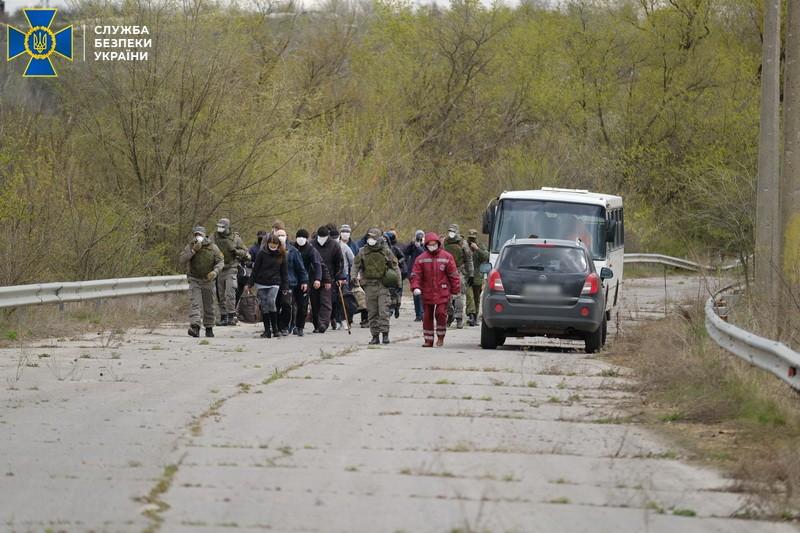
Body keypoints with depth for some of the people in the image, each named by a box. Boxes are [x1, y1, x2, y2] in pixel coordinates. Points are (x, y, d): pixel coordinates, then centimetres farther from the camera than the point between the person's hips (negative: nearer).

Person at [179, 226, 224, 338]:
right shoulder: (190, 247, -2)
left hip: (208, 280, 1)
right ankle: (195, 327, -28)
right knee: (194, 303, -18)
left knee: (209, 306, 9)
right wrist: (193, 251, -21)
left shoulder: (213, 247, -2)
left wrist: (215, 272, -23)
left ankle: (209, 328, 24)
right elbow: (182, 260, -12)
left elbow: (221, 261, -4)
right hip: (194, 280, -1)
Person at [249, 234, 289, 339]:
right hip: (261, 283, 1)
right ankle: (267, 330, 8)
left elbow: (284, 271, 8)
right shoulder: (262, 253, -3)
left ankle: (275, 328, -7)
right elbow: (255, 269, 1)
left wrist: (285, 286, 5)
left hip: (274, 283, -1)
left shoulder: (281, 254, 2)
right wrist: (251, 283, 0)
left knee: (271, 302, -19)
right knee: (264, 306, 1)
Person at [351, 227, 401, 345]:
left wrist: (397, 279, -1)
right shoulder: (363, 252, 6)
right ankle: (375, 336, 10)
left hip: (383, 285, -2)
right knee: (372, 312, 4)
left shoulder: (386, 251, 2)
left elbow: (394, 266, 8)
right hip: (369, 285, 2)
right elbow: (356, 265, 11)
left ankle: (385, 333, -7)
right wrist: (354, 276, -7)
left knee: (383, 311, -11)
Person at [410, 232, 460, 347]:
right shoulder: (421, 259, 3)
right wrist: (415, 287, -17)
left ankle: (440, 337, 7)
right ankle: (428, 340, 15)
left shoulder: (446, 257, 0)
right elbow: (415, 274, -1)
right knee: (427, 316, 6)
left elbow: (453, 275, 3)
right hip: (427, 293, 2)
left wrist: (455, 290, 2)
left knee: (441, 314, -11)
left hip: (443, 293, -2)